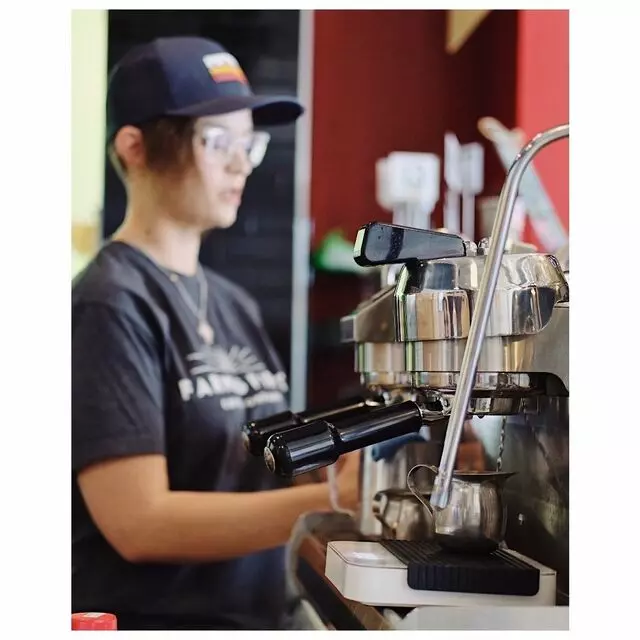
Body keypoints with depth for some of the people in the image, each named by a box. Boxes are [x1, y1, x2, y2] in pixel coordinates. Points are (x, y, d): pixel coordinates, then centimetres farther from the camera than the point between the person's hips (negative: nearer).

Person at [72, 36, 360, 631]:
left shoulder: (234, 304, 6)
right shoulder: (111, 305, -17)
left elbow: (248, 475, 7)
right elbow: (139, 522, -23)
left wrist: (358, 471, -10)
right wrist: (333, 499, -27)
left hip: (252, 613, 8)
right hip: (150, 615, -7)